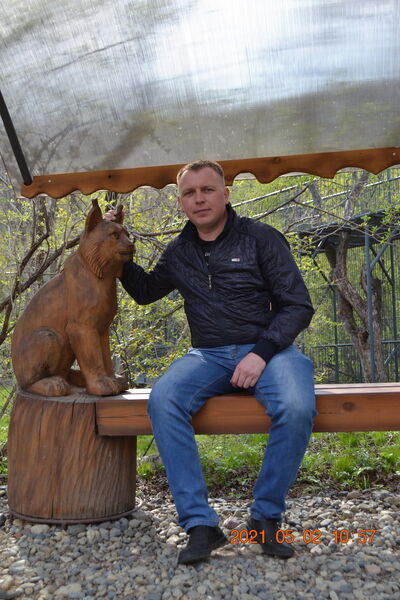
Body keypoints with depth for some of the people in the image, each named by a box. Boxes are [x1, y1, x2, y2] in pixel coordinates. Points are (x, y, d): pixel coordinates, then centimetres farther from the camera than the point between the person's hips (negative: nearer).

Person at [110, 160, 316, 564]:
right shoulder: (179, 253, 13)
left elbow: (298, 305, -2)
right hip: (208, 355, 3)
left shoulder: (261, 238, 1)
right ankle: (200, 524, -22)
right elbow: (145, 291, 31)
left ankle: (266, 516, -11)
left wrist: (261, 353, -16)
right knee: (163, 399, -29)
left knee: (296, 409, -34)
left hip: (267, 349, -2)